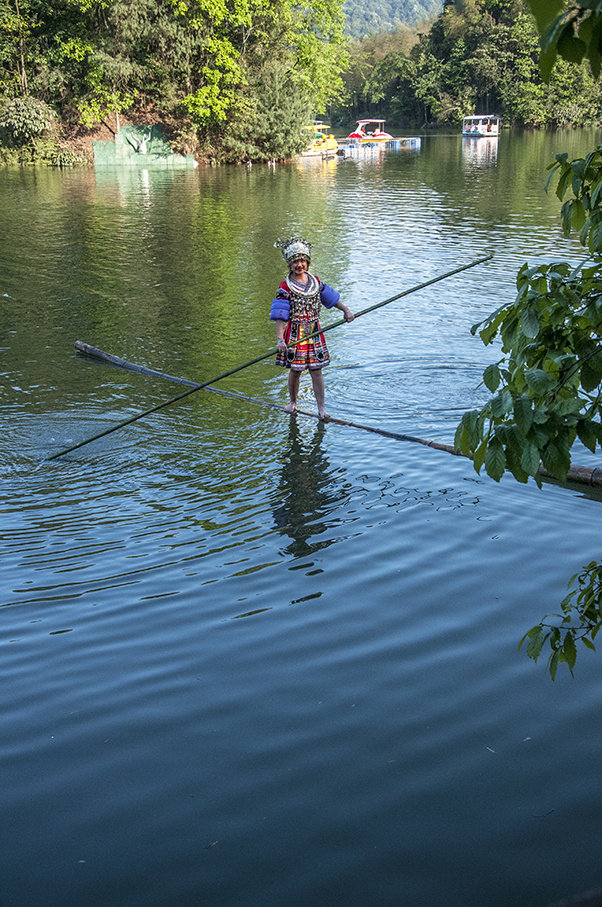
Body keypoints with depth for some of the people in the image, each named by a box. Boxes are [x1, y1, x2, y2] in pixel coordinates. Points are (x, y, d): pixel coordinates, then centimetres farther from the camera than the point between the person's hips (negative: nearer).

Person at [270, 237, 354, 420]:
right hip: (295, 333, -3)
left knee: (316, 371, 1)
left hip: (314, 333, 3)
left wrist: (346, 310, 5)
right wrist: (280, 339, -20)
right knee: (295, 370, 5)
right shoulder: (286, 287, -7)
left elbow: (331, 298, 19)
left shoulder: (315, 282, 7)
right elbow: (280, 316, -11)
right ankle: (293, 402, 27)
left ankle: (321, 408, 4)